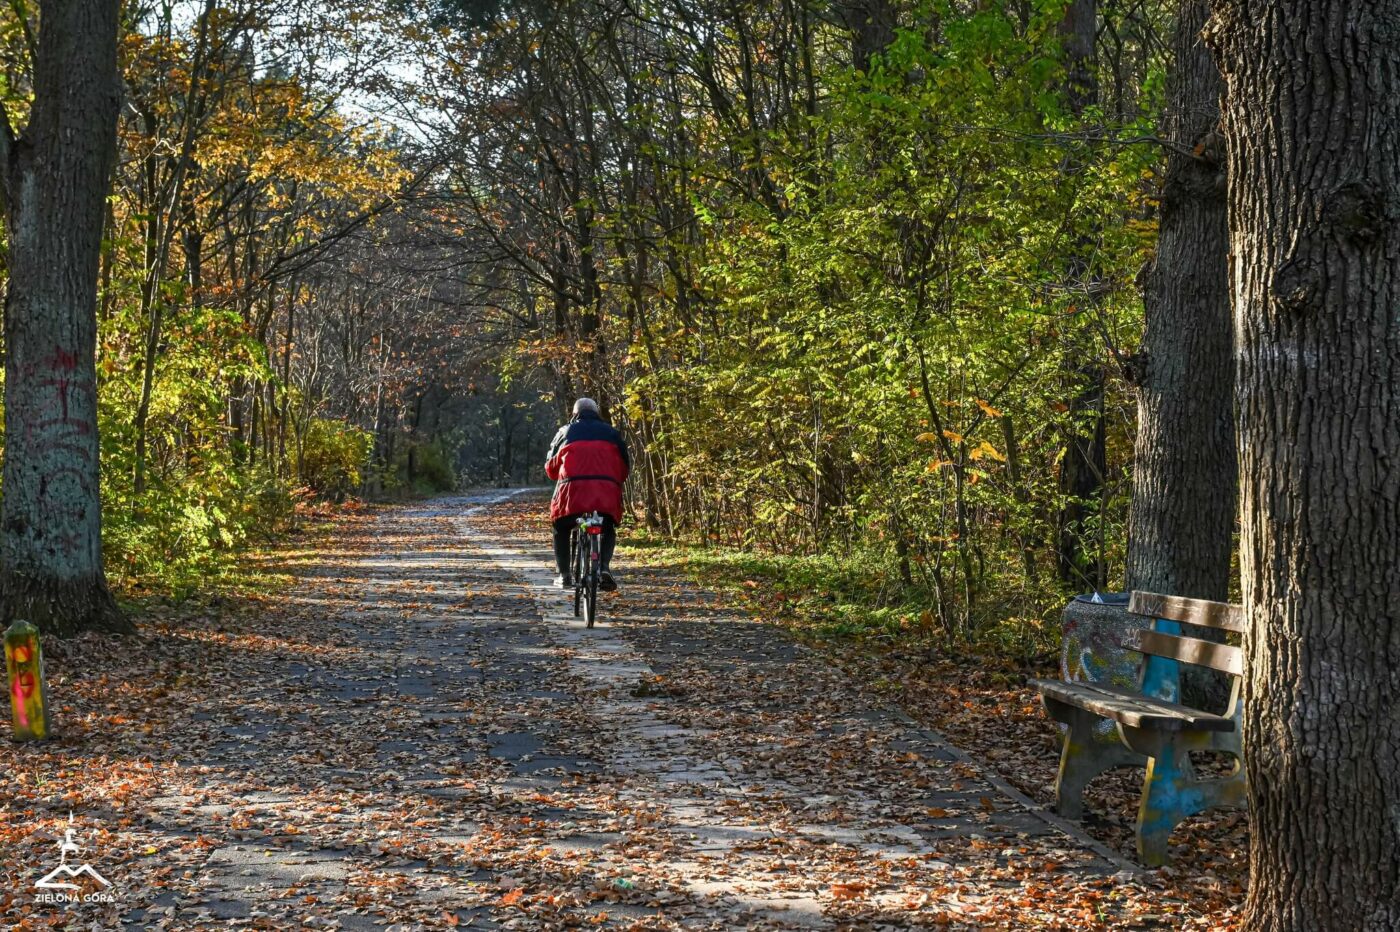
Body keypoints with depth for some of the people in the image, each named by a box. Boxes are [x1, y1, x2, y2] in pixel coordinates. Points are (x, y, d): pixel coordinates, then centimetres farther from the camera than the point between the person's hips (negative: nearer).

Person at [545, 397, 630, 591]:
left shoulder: (566, 431, 20)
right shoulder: (611, 432, 23)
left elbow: (551, 466, 21)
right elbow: (625, 465, 19)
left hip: (572, 487, -1)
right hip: (607, 489, 1)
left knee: (561, 530, 22)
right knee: (608, 530, 22)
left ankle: (564, 574, 10)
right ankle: (604, 568, -3)